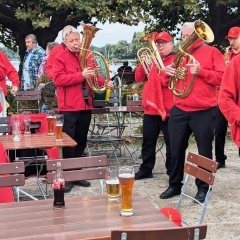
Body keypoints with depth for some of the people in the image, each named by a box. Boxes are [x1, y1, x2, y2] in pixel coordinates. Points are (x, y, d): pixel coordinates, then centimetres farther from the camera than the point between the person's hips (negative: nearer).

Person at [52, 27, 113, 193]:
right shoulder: (60, 58, -4)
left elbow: (95, 75, 16)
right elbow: (58, 79, -16)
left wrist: (104, 82, -6)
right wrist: (81, 75, -22)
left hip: (86, 105, 6)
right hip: (69, 107, -6)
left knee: (81, 141, 13)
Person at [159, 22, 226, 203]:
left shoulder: (212, 52, 1)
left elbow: (222, 78, -8)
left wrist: (201, 71, -19)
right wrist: (168, 73, -2)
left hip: (204, 112, -4)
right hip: (179, 111, 5)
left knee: (204, 151, 5)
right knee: (176, 150, 9)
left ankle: (203, 188, 17)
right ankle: (175, 185, 22)